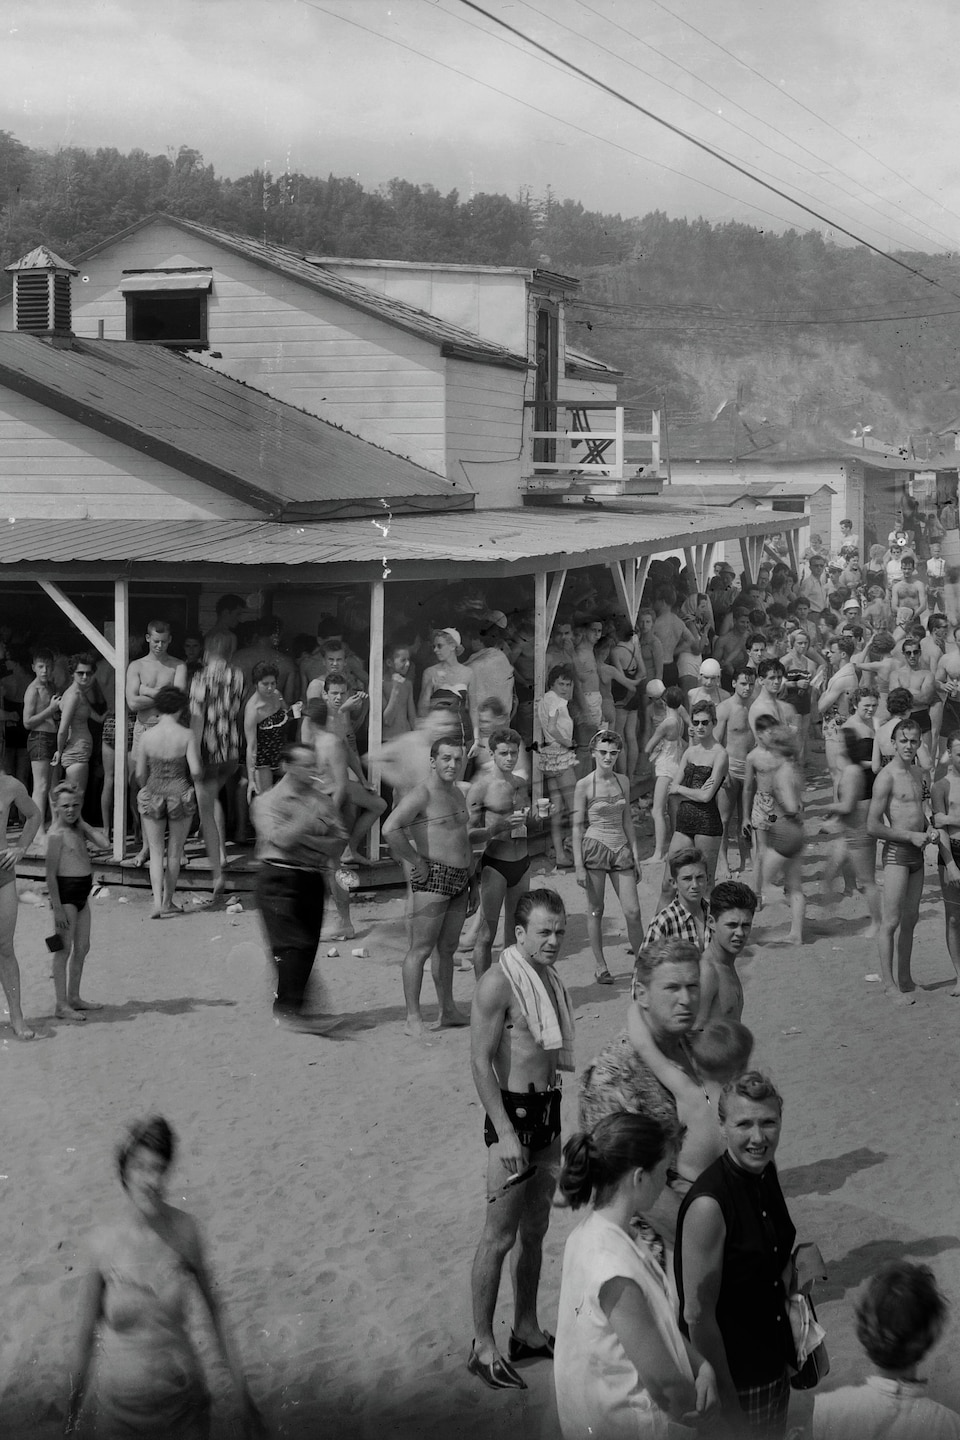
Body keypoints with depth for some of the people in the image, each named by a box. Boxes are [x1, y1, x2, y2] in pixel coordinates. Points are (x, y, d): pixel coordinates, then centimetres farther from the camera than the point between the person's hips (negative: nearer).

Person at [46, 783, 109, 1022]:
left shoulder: (78, 829, 10)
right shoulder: (57, 834, -14)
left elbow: (103, 843, -5)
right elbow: (51, 874, -16)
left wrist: (80, 822, -2)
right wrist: (57, 907, -19)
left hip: (82, 894, 9)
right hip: (66, 892, -9)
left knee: (82, 948, 15)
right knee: (64, 949, -4)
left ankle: (74, 998, 27)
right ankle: (62, 1005, 1)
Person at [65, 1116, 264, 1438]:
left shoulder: (185, 1230, -13)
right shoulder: (103, 1242, -16)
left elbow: (215, 1311, -3)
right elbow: (88, 1329, -4)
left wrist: (244, 1399, -1)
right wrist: (73, 1405, 6)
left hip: (182, 1394, 1)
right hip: (120, 1398, -1)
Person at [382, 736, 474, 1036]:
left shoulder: (457, 793, 17)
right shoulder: (421, 795, -11)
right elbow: (390, 829, -26)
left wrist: (473, 882, 23)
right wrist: (417, 862, -19)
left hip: (460, 880, 8)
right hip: (433, 878, -8)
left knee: (447, 948, 15)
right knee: (421, 949, -5)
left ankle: (447, 1011, 23)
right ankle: (413, 1019, -3)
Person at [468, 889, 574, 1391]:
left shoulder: (552, 981, 10)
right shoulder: (498, 984, -16)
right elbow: (481, 1062, -19)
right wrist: (505, 1133, -23)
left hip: (548, 1109, 8)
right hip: (513, 1112, -8)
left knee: (535, 1230, 17)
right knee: (500, 1236, -2)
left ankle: (527, 1331, 29)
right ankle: (483, 1346, 7)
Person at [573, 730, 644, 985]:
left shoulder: (622, 781, 7)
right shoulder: (584, 785, -6)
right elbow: (577, 826, -4)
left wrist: (635, 854, 13)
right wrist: (578, 865, -8)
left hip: (621, 849, 4)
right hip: (595, 847, -4)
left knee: (633, 911, 0)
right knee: (595, 911, 4)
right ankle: (600, 965, 16)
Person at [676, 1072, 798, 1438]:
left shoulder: (765, 1172, -3)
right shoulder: (708, 1204, -27)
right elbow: (697, 1315, -22)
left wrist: (796, 1264, -1)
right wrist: (727, 1403, -19)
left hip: (773, 1363, 7)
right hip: (734, 1375, -7)